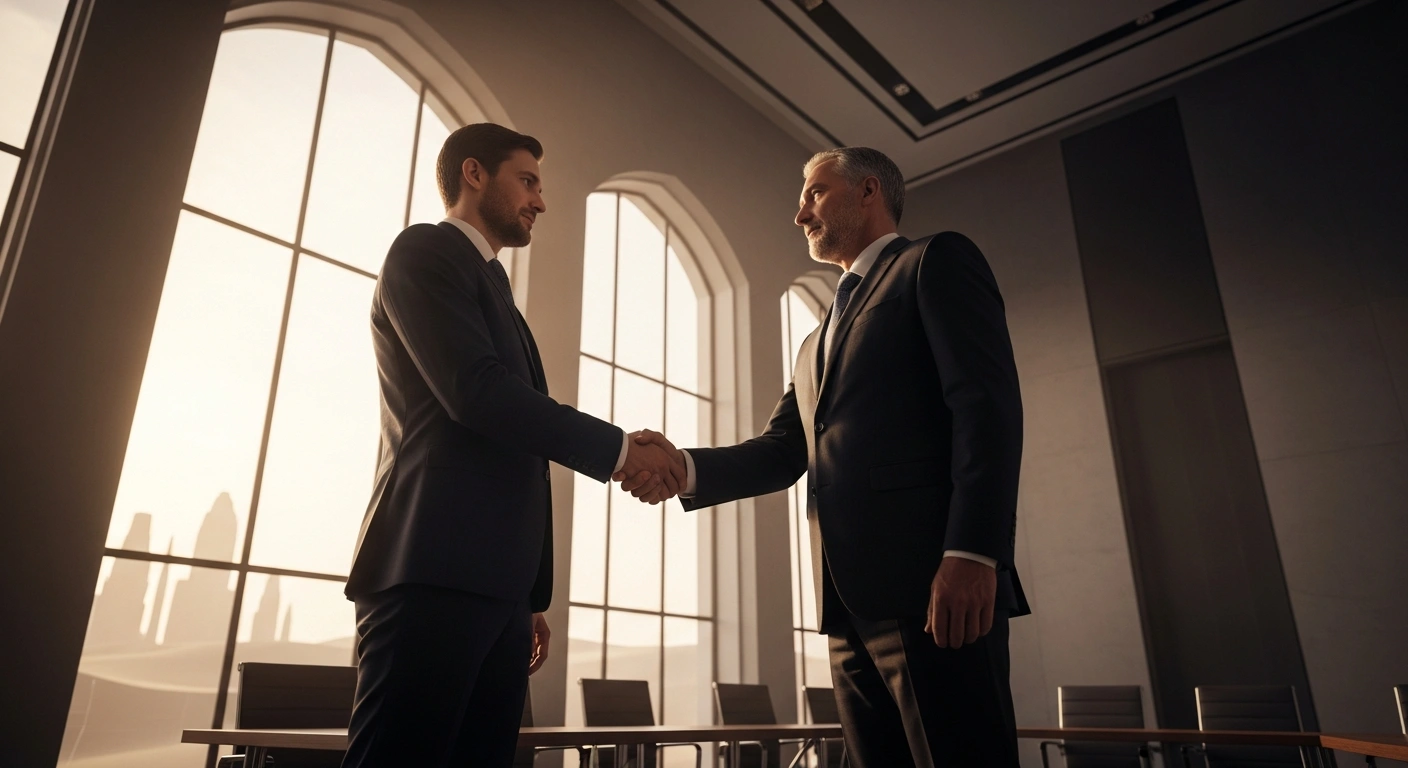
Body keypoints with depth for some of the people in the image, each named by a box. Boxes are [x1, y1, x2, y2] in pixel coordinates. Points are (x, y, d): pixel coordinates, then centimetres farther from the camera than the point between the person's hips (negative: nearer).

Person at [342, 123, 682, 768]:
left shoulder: (494, 293, 27)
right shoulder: (425, 251, 2)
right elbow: (476, 390, -14)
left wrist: (531, 596, 17)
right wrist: (618, 448, -9)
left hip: (496, 586, 8)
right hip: (435, 573, -8)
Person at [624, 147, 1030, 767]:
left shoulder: (938, 261, 5)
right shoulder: (818, 341, 27)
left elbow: (987, 403, -9)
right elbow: (783, 451, 17)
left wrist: (971, 553, -20)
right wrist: (686, 466, -2)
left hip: (931, 589, -7)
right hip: (852, 606, 7)